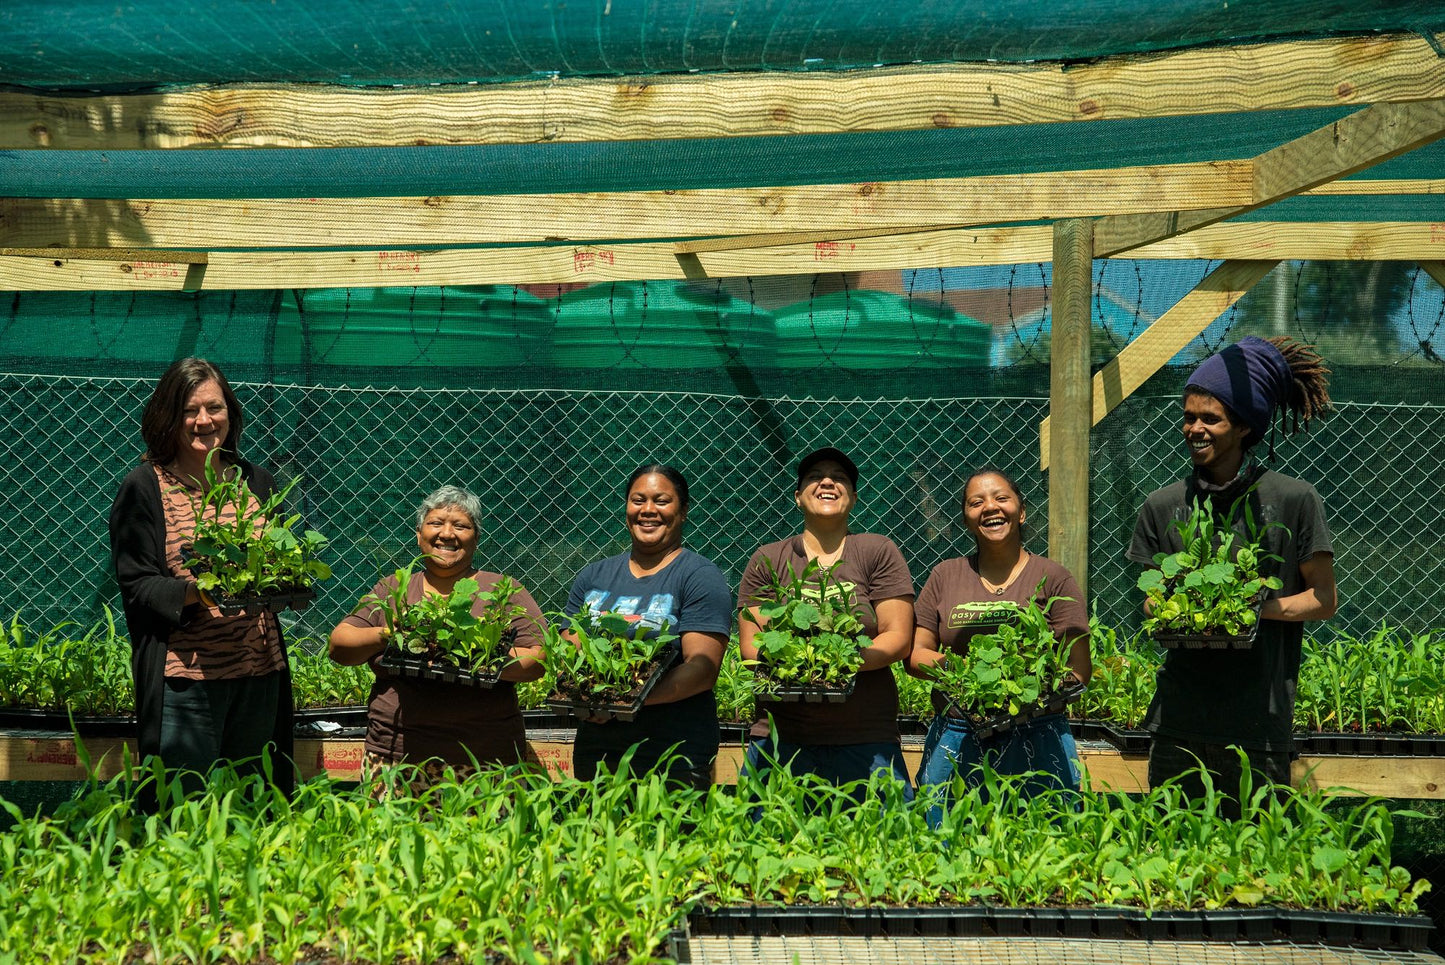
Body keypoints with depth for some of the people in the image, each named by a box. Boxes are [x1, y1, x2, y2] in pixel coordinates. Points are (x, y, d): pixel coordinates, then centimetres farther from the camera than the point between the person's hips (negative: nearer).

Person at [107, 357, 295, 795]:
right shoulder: (144, 487, 0)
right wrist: (195, 591, -23)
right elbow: (137, 585, -5)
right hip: (185, 673, -5)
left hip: (261, 673, 5)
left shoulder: (256, 481, 14)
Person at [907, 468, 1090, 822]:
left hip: (1036, 738, -2)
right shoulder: (945, 576, 13)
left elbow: (1079, 669, 0)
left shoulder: (1052, 578, 5)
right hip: (955, 737, 2)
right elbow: (915, 655, 11)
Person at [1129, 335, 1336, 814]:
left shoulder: (1295, 500, -2)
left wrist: (1254, 607, -13)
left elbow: (1323, 599, 3)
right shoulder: (1163, 507, 7)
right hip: (1179, 717, 3)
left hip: (1261, 724, -2)